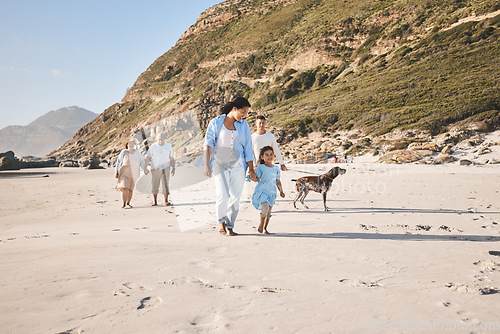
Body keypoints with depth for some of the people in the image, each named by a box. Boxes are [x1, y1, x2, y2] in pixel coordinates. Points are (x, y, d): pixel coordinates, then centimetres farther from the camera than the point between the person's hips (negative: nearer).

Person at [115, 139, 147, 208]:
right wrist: (116, 172, 2)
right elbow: (118, 162, 4)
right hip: (124, 172, -2)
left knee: (131, 189, 9)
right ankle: (124, 204, -13)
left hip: (134, 173, 3)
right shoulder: (124, 152, -2)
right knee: (124, 188, -16)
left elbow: (141, 161, 7)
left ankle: (128, 203, 22)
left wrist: (145, 169, -8)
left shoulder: (137, 152, 3)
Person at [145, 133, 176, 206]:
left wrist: (173, 168, 2)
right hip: (155, 168, -1)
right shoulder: (153, 147, -3)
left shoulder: (168, 146, 2)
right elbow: (148, 158, -3)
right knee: (155, 185, 1)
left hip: (166, 167, 1)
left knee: (166, 184, -4)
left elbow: (172, 159, 7)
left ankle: (166, 201, 1)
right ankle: (155, 201, 10)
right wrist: (145, 168, -11)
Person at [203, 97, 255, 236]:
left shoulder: (244, 126, 9)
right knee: (223, 195, -14)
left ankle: (229, 227, 11)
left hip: (238, 165, 3)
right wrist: (207, 165, -10)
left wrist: (251, 169, 6)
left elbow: (248, 149, 10)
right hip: (219, 163, -3)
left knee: (235, 197, -1)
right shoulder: (216, 123, 0)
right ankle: (221, 223, 8)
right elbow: (208, 144, -2)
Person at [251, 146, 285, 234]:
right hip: (261, 191, -4)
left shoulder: (276, 169, 11)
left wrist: (281, 191, 5)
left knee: (268, 212, 5)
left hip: (271, 193, 5)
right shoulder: (260, 167, -1)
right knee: (265, 208, -23)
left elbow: (278, 182, 16)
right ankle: (260, 226, -2)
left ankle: (265, 228, 22)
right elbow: (257, 179, -4)